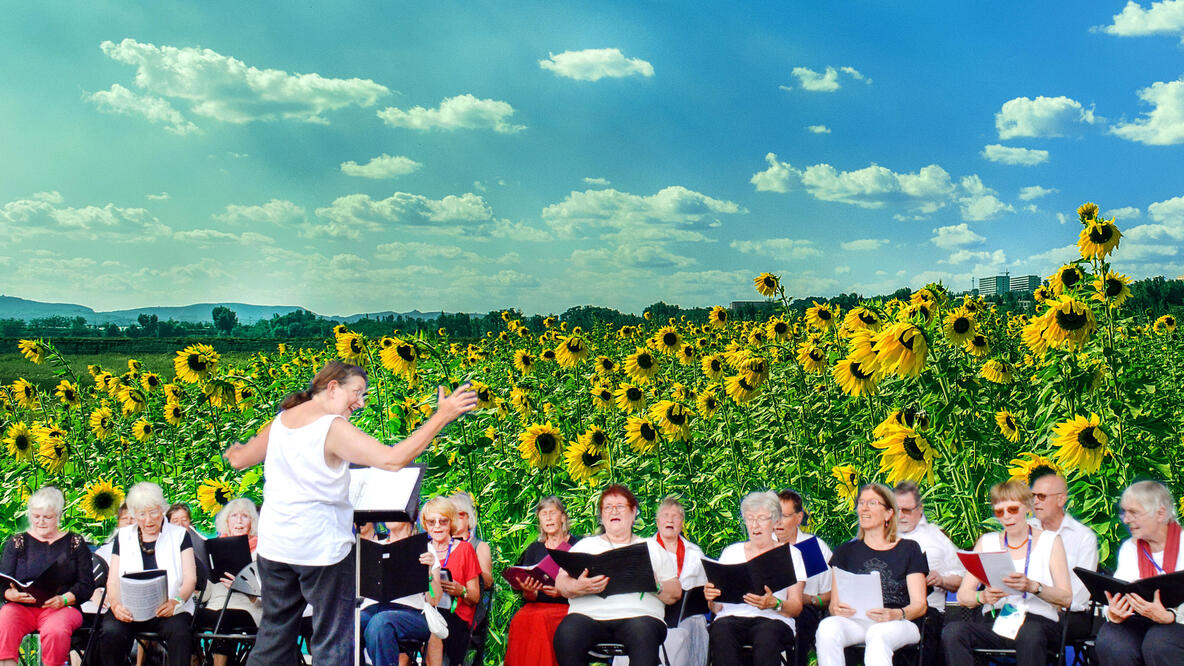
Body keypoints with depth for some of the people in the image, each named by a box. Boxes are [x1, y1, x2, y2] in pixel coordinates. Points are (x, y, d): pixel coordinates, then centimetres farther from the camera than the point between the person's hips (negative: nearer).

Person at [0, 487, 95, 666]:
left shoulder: (75, 543, 11)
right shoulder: (16, 543, 16)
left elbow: (87, 584, 5)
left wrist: (63, 599, -15)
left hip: (61, 608, -2)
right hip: (21, 607, 2)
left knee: (56, 630, -36)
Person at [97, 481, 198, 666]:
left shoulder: (179, 535, 12)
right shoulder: (123, 537, 18)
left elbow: (190, 578, 2)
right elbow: (113, 581, 8)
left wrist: (176, 601, -20)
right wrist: (116, 606, -15)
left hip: (168, 609, -2)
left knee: (179, 631, -34)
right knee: (111, 631, -31)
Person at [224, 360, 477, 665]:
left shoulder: (281, 420, 6)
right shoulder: (333, 428, -15)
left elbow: (240, 459, 19)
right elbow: (392, 459, -25)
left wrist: (236, 450, 44)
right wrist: (442, 416, -24)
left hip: (274, 545, 7)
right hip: (322, 547, -7)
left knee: (273, 636, 18)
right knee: (333, 641, 3)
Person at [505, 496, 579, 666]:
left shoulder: (577, 545, 6)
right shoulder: (534, 549, 18)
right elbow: (528, 597, 13)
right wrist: (528, 592, -11)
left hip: (567, 606, -3)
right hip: (537, 605, 3)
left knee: (540, 619, -34)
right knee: (520, 619, -30)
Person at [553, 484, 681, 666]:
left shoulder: (652, 547, 24)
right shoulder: (585, 545, 26)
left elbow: (675, 595, 17)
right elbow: (561, 583, 12)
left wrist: (656, 586, -6)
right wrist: (578, 588, -11)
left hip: (638, 614, -1)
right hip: (588, 615, 1)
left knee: (643, 633, -37)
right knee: (566, 634, -33)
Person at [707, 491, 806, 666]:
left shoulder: (790, 554, 17)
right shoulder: (731, 552, 23)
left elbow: (796, 608, 7)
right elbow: (717, 608, 18)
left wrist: (774, 604, -15)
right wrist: (711, 598, -6)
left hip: (773, 620, -1)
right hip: (732, 617, 2)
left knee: (767, 633, -39)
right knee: (721, 630, -36)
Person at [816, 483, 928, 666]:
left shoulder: (909, 549, 15)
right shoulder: (846, 551, 21)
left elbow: (920, 605, 6)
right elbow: (834, 604, 12)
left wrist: (895, 614, -18)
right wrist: (837, 610, -14)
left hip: (898, 624, -2)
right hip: (856, 622, 2)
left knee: (878, 634, -39)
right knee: (827, 627, -34)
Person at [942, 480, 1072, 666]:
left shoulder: (1050, 542, 10)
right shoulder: (986, 542, 17)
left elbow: (1066, 598, -1)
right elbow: (962, 595, 8)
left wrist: (1033, 587, -20)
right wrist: (983, 596, -15)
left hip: (1039, 621, -2)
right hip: (994, 626, 3)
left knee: (1030, 632, -40)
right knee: (952, 632, -30)